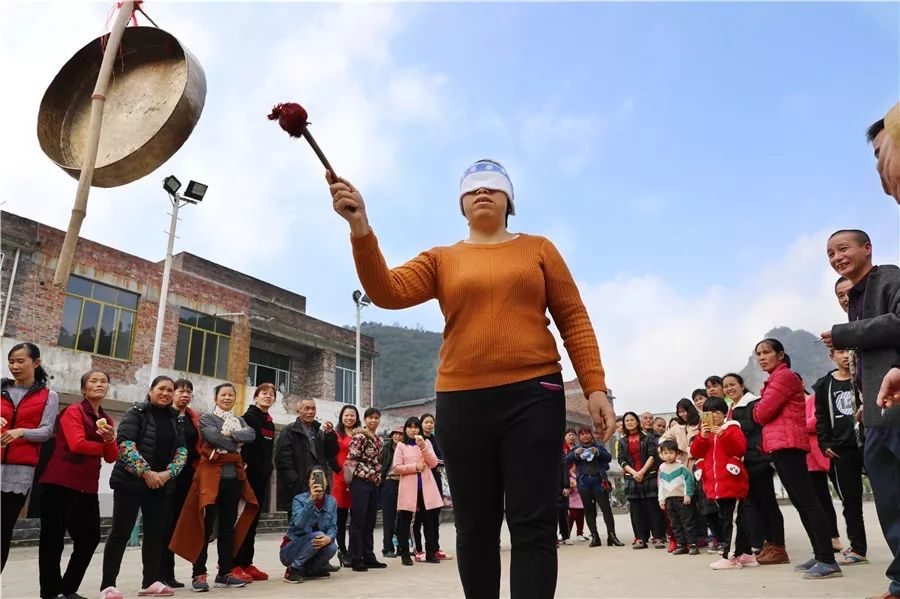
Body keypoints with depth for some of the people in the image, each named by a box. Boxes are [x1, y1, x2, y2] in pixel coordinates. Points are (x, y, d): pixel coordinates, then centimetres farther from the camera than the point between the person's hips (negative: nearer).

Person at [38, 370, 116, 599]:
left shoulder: (107, 420, 15)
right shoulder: (73, 411, -5)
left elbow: (112, 457, 8)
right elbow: (77, 444, -20)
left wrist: (110, 440, -13)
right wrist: (101, 446, -2)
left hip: (87, 488, 8)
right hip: (61, 484, -7)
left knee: (90, 538, 11)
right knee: (53, 540, 0)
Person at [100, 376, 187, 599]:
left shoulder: (174, 419, 11)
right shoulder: (136, 413, -5)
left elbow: (181, 449, 7)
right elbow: (125, 444, -16)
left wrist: (168, 473, -9)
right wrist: (146, 472, -20)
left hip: (161, 485, 6)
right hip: (131, 482, -5)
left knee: (155, 533, 8)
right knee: (121, 533, -2)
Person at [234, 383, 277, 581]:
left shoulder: (270, 423, 16)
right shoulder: (249, 416, -8)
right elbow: (242, 444, -15)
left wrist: (268, 470, 15)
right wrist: (245, 468, -18)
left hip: (263, 476, 8)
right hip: (249, 473, -8)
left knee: (254, 519, 10)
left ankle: (246, 563, 15)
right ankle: (235, 564, 0)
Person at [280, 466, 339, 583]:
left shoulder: (331, 501, -2)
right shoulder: (299, 499, -15)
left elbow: (333, 527, -10)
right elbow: (299, 523, -32)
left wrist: (329, 538, -33)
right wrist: (311, 499, -42)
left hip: (315, 547, 5)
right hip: (290, 551, -5)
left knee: (332, 547, -25)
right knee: (317, 535, -29)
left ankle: (308, 570, 3)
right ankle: (293, 569, -15)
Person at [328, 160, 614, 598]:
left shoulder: (538, 249, 10)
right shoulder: (441, 260, 10)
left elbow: (573, 319, 6)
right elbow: (387, 292, -6)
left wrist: (595, 387, -4)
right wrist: (361, 229, -20)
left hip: (533, 395, -1)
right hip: (462, 403, 2)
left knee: (533, 523, -3)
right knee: (475, 526, 11)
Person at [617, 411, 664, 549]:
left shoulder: (648, 437, 5)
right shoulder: (622, 442, 12)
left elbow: (652, 456, -4)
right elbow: (622, 460, 5)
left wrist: (642, 472, -14)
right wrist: (633, 472, -11)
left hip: (649, 477, -3)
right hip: (632, 478, 3)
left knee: (653, 507, -4)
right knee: (636, 509, 2)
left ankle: (658, 537, 1)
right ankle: (640, 538, 5)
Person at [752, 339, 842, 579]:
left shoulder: (784, 375, -8)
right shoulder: (776, 378, 23)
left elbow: (761, 413, -13)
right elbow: (766, 414, 21)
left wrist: (756, 408, 6)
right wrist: (762, 409, 2)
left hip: (788, 444, -11)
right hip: (780, 446, 11)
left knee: (807, 501, -12)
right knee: (800, 503, 11)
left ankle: (828, 561, -13)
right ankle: (820, 555, 16)